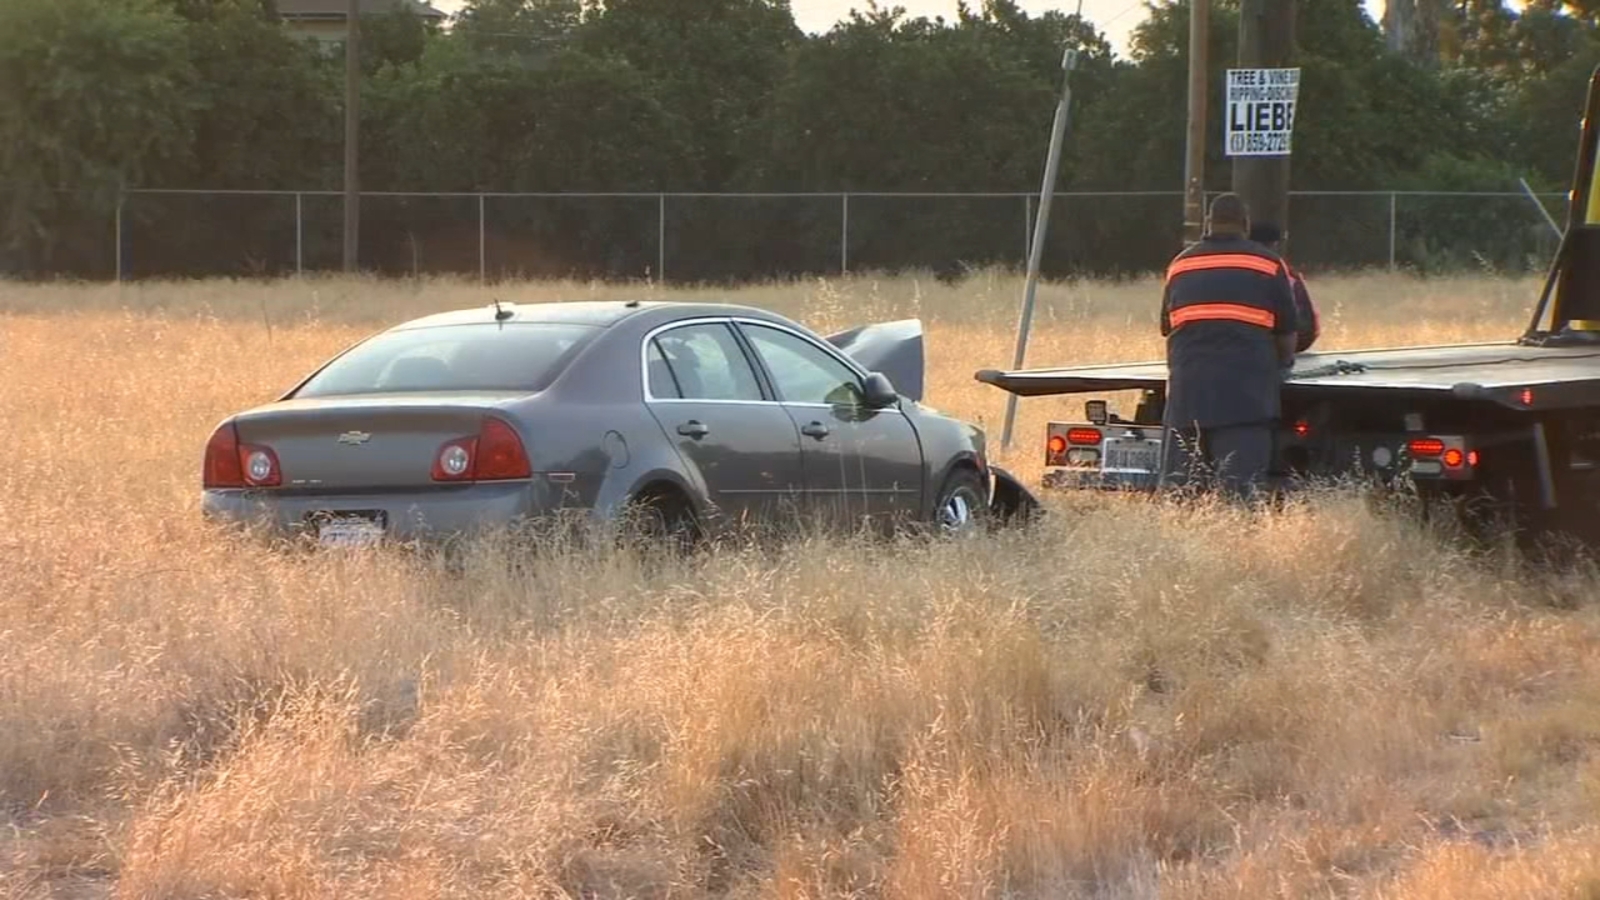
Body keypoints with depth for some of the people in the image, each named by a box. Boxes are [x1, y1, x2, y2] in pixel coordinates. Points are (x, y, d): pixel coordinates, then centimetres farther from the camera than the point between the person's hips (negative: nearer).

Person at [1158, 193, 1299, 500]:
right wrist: (1281, 363, 28)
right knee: (1239, 487, -7)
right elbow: (1287, 332, 8)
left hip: (1188, 390, 3)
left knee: (1176, 488, 4)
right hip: (1245, 392, -3)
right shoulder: (1268, 265, 5)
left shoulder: (1180, 265, 16)